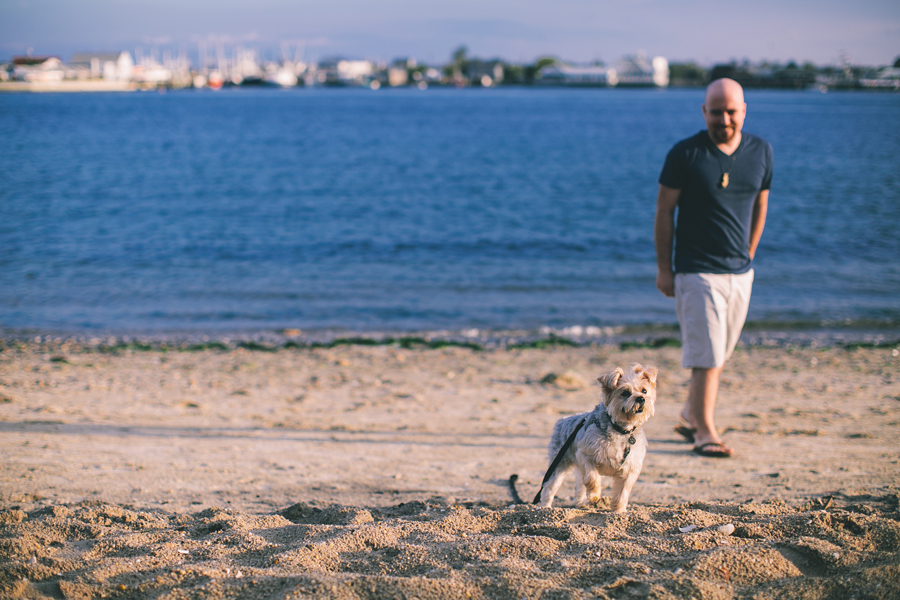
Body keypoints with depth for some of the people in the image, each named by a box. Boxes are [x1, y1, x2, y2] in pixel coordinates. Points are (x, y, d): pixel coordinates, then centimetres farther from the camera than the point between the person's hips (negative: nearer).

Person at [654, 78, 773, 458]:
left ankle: (691, 416, 29)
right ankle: (704, 432, -1)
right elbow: (664, 210, -3)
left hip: (740, 272, 5)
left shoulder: (760, 152, 5)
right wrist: (663, 267, -4)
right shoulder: (685, 153, -8)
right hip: (697, 271, -5)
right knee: (707, 355, -8)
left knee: (718, 354, 12)